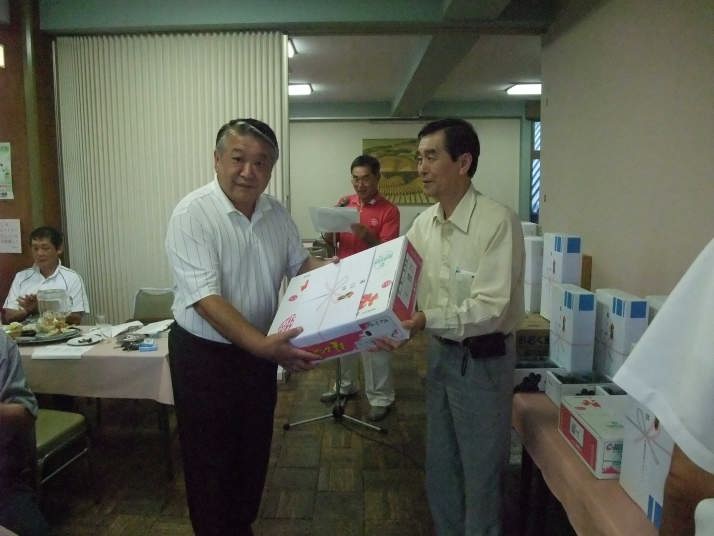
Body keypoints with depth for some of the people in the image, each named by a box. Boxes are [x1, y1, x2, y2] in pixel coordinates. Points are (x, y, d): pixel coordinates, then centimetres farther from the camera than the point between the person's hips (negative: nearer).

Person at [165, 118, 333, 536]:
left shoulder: (277, 214, -2)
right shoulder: (192, 214, -21)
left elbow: (299, 263, 12)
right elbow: (205, 298, -28)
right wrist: (264, 346, -38)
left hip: (259, 349, 6)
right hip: (204, 353, -6)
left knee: (254, 450, 21)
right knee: (210, 458, 11)